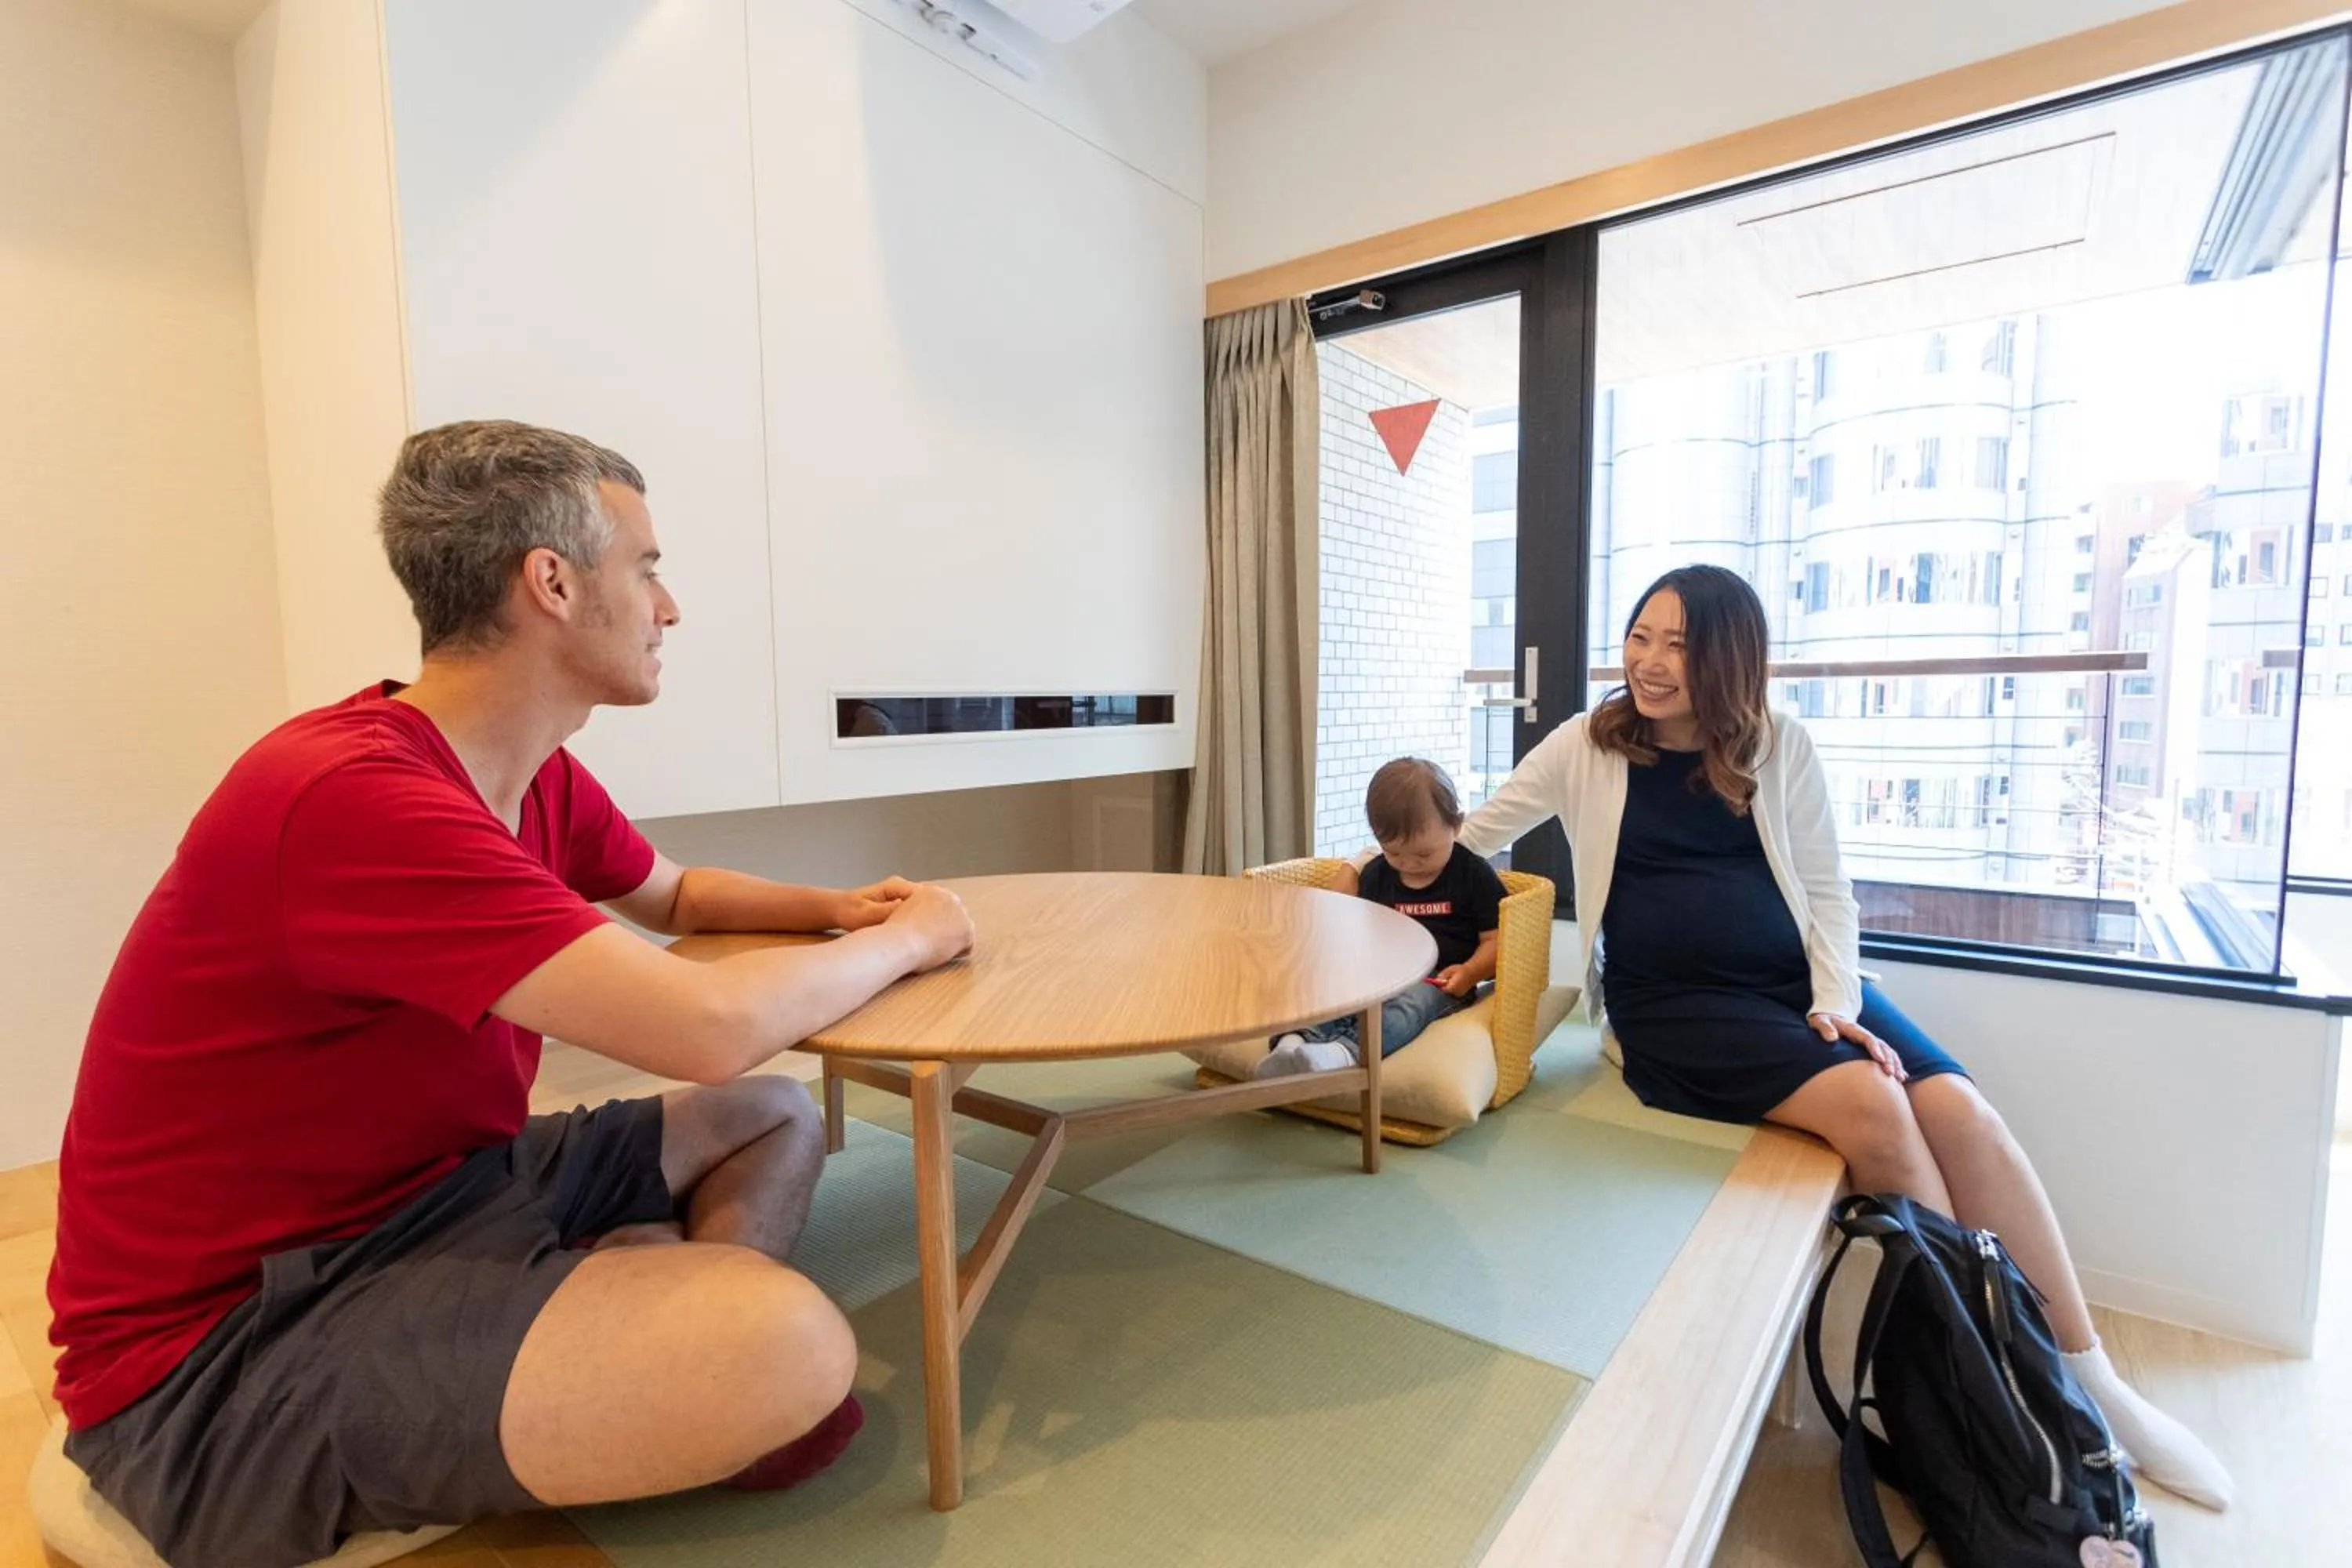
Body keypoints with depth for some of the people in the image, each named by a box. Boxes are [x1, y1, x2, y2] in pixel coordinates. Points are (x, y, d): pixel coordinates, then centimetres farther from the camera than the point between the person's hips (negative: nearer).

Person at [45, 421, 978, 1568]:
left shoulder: (539, 779, 1)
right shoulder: (353, 794, -28)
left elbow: (672, 896, 19)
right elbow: (711, 1025, -35)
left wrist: (834, 908, 0)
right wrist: (903, 941, -16)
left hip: (427, 1192, 10)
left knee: (773, 1116, 11)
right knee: (789, 1347, -28)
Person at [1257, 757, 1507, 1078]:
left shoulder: (1473, 874, 2)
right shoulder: (1375, 873, 14)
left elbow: (1496, 939, 0)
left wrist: (1471, 971, -17)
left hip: (1439, 980, -4)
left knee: (1408, 1004, -38)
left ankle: (1346, 1052, -63)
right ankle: (1296, 1040, -55)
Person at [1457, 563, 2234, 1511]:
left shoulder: (1778, 746, 7)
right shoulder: (1589, 745, 1)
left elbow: (1827, 893, 6)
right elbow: (1472, 834, 9)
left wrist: (1838, 1004, -8)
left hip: (1796, 978, 4)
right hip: (1673, 1002, -3)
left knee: (1957, 1107, -19)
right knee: (1869, 1100, -26)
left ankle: (2088, 1380, -3)